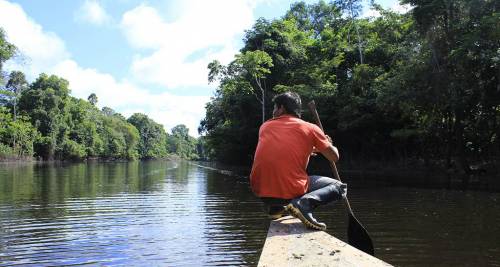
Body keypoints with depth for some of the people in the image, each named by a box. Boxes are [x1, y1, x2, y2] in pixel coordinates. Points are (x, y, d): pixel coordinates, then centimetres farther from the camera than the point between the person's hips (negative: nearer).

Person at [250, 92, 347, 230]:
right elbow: (334, 157, 10)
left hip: (260, 191, 5)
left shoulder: (265, 126, 15)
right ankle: (304, 203, -12)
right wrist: (327, 145, 33)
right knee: (339, 187, 14)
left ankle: (274, 207, 14)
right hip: (291, 191, -4)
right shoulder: (310, 128, 5)